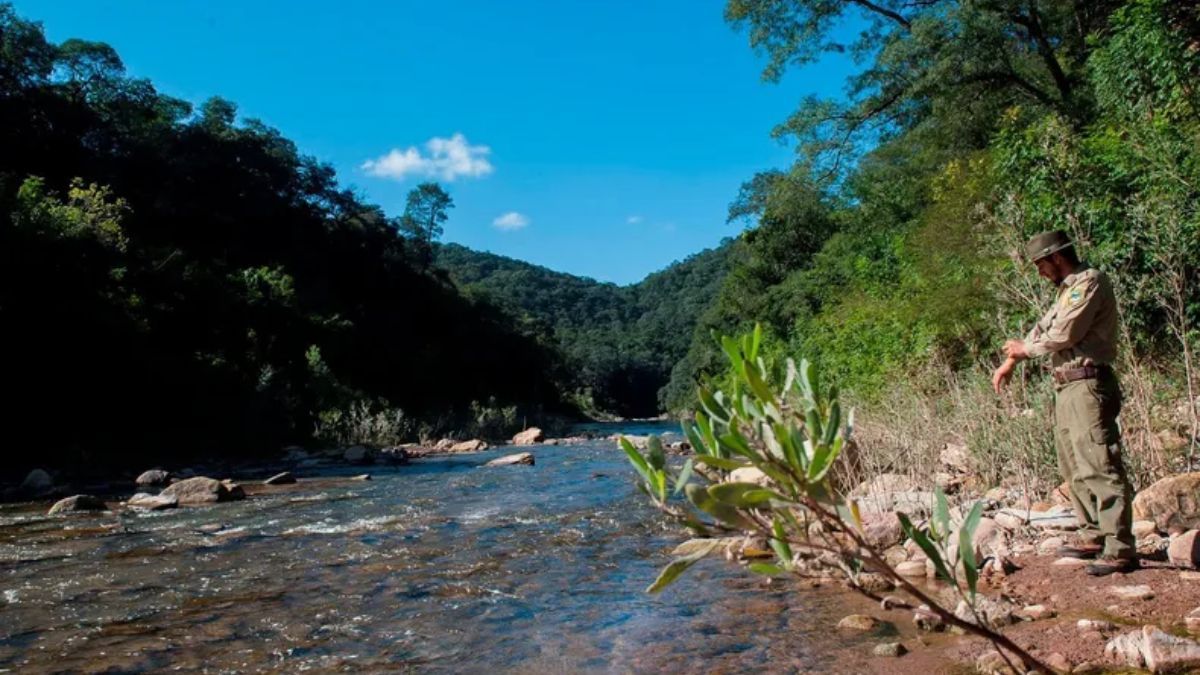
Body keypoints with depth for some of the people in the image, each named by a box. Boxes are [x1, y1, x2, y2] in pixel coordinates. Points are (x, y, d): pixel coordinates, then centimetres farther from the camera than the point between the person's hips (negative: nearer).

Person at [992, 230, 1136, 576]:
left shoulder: (1090, 282, -11)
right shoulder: (1069, 288, 20)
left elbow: (1062, 335, -18)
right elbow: (1043, 327, 21)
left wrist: (1025, 349, -1)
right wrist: (1011, 361, 10)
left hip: (1088, 385, -10)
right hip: (1066, 386, 10)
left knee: (1099, 467, -11)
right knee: (1075, 468, 14)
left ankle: (1120, 550, -9)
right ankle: (1092, 537, 22)